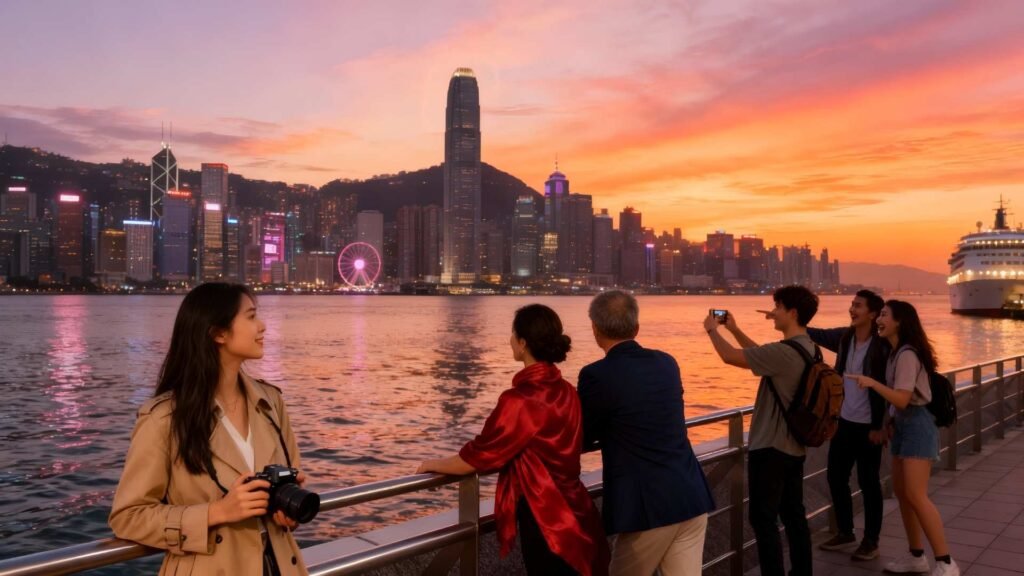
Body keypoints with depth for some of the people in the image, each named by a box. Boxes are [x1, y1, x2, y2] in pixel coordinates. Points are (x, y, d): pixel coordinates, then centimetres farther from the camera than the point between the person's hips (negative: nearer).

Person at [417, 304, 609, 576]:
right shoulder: (566, 392, 2)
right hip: (574, 513, 8)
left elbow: (475, 458, -13)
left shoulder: (520, 400, -22)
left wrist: (433, 464, 5)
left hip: (546, 522, -8)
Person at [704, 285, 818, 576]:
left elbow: (730, 356, -20)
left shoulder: (784, 352, -26)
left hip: (771, 448, -9)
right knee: (793, 515, 17)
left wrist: (713, 329, -2)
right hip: (794, 446, 9)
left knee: (764, 519, 1)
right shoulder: (807, 349, 5)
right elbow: (761, 355, 20)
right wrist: (734, 329, 19)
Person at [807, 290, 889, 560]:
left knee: (868, 482, 5)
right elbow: (816, 334, 8)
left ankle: (871, 541, 20)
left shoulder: (882, 346, -16)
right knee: (836, 477, 13)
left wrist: (879, 426, -15)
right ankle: (846, 532, 30)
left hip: (867, 425, -7)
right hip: (844, 421, 7)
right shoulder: (845, 337, 3)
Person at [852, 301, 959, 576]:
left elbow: (902, 399, -24)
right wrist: (891, 424, 12)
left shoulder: (907, 354, -19)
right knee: (901, 492, 10)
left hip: (917, 425, -10)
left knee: (916, 496, -11)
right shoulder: (895, 352, 9)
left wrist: (872, 383, -30)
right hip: (903, 424, 10)